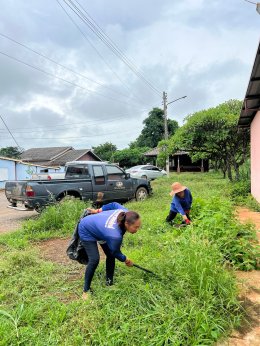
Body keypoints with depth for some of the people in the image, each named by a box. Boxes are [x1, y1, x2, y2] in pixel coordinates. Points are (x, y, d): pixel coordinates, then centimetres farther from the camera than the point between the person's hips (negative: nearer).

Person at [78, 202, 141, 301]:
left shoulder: (126, 214, -27)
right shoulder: (115, 235, -43)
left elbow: (114, 204, -6)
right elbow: (116, 252, -21)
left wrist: (98, 211, 7)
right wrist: (126, 260, -1)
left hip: (97, 224, 8)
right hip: (86, 231, -8)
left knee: (111, 255, 6)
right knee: (94, 259, -17)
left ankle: (109, 282, 23)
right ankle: (86, 290, 3)